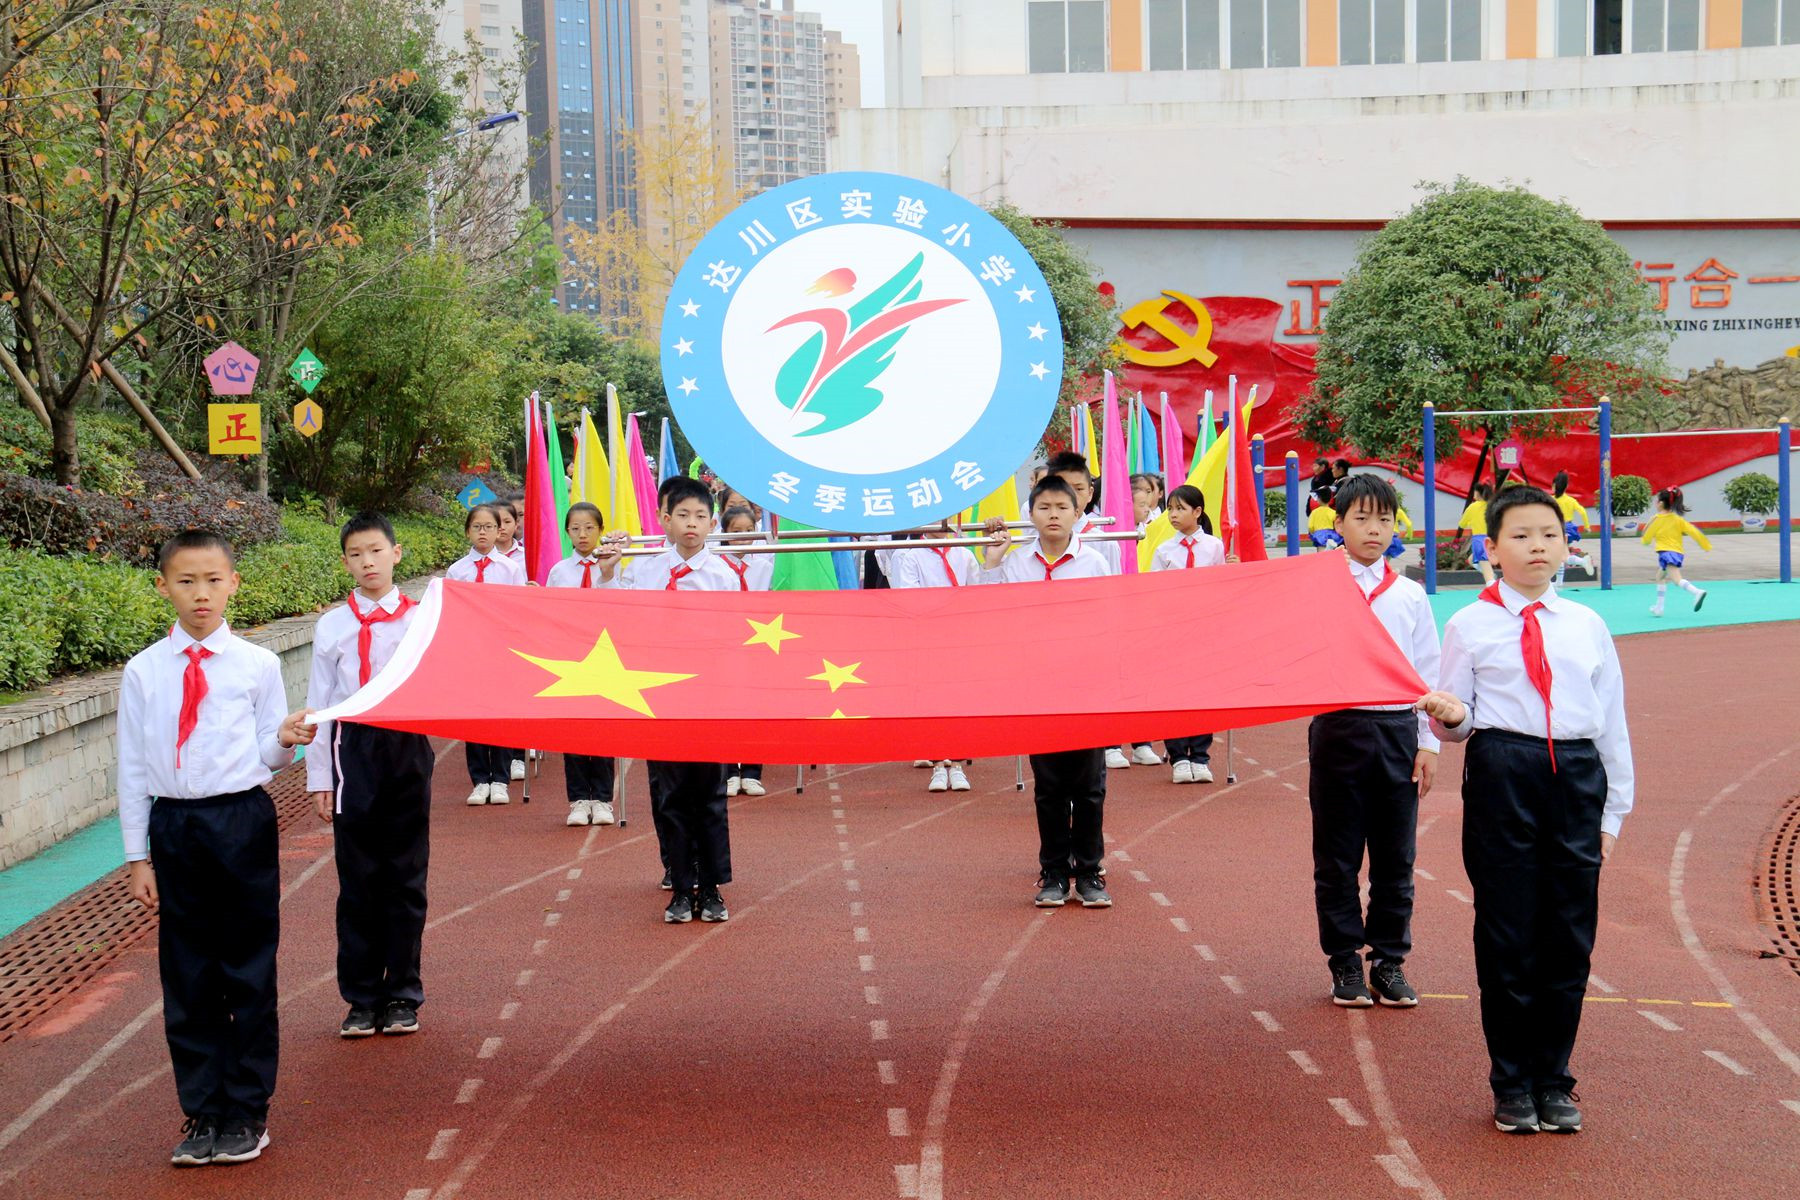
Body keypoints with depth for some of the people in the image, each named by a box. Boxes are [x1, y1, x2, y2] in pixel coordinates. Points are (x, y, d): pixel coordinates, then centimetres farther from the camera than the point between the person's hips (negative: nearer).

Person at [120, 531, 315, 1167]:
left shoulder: (257, 665, 0)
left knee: (250, 973, 4)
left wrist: (285, 740, -18)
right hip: (173, 828, 1)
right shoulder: (143, 672, 2)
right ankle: (202, 1113, 19)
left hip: (242, 822, -1)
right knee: (186, 978, 7)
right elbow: (132, 767, 5)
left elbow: (268, 756, 5)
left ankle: (246, 1113, 16)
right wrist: (137, 857, 3)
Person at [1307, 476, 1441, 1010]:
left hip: (1397, 729, 2)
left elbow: (1428, 671, 8)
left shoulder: (1410, 595, 6)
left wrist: (1428, 742, 3)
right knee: (1337, 856, 4)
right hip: (1339, 726, -2)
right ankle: (1345, 964, 14)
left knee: (1395, 855, 6)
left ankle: (1389, 961, 17)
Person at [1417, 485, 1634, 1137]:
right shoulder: (1470, 625, 5)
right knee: (1508, 933, 2)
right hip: (1502, 772, -2)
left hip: (1578, 775, 2)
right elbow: (1456, 714, 6)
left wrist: (1614, 809, 9)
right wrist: (1448, 716, -19)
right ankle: (1511, 1084, 15)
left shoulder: (1588, 626, 11)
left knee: (1570, 933, 5)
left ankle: (1552, 1078, 19)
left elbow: (1613, 719, 13)